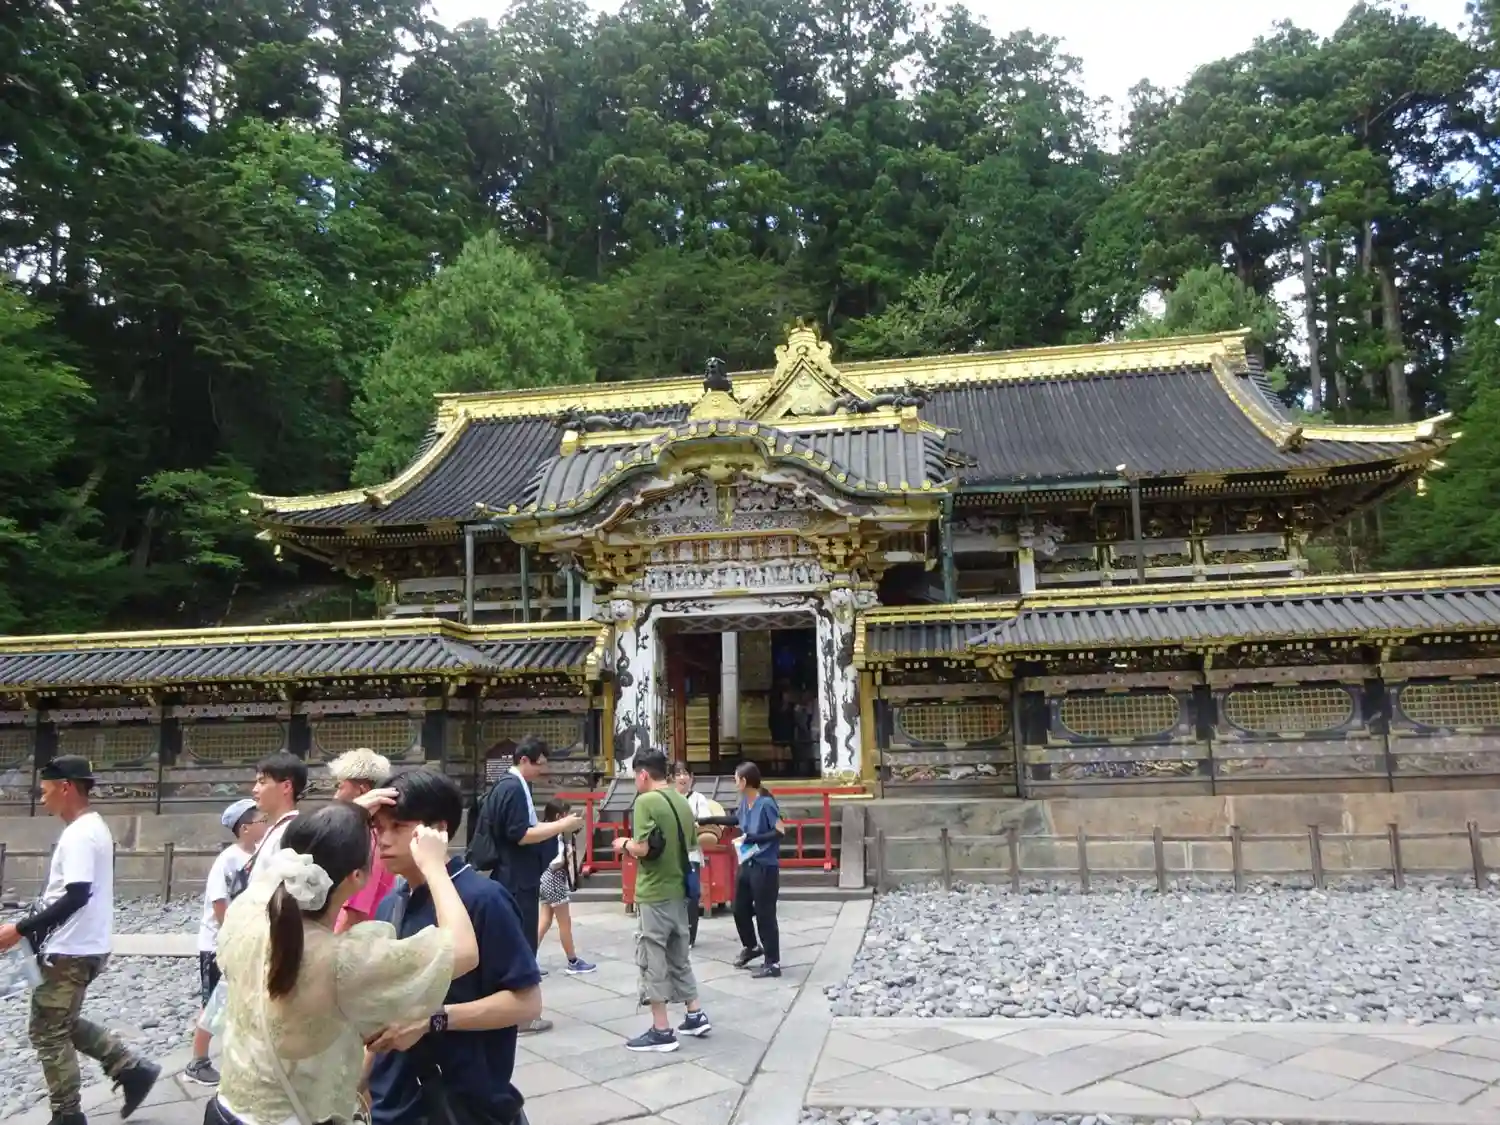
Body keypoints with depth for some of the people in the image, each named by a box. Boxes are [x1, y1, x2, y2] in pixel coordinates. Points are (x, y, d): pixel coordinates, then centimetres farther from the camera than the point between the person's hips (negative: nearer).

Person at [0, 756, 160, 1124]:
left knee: (48, 1033, 3)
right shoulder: (93, 828, 11)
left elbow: (75, 897, -28)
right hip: (82, 946, 10)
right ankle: (132, 1069, 19)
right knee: (64, 1024, 20)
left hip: (71, 951, -10)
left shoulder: (78, 835, -20)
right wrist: (36, 928, 20)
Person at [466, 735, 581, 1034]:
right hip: (517, 881, -10)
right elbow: (520, 835, -23)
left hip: (514, 879, 10)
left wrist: (556, 826, 9)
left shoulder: (510, 786, 13)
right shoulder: (513, 789, -18)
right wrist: (562, 825, -18)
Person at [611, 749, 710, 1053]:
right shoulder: (682, 802, 8)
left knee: (653, 961, 2)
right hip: (679, 891, 8)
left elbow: (642, 849, -21)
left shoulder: (646, 801, -15)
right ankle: (696, 1016, 24)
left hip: (653, 894, -8)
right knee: (679, 957, 19)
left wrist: (624, 843, -2)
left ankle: (661, 1031, 6)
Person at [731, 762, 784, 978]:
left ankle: (773, 963, 14)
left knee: (765, 914, 1)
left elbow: (779, 832, -21)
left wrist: (752, 838, -21)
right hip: (747, 864, 8)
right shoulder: (744, 801, 3)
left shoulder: (766, 803, -21)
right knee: (740, 908, 19)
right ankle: (751, 947, 43)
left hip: (765, 867, -8)